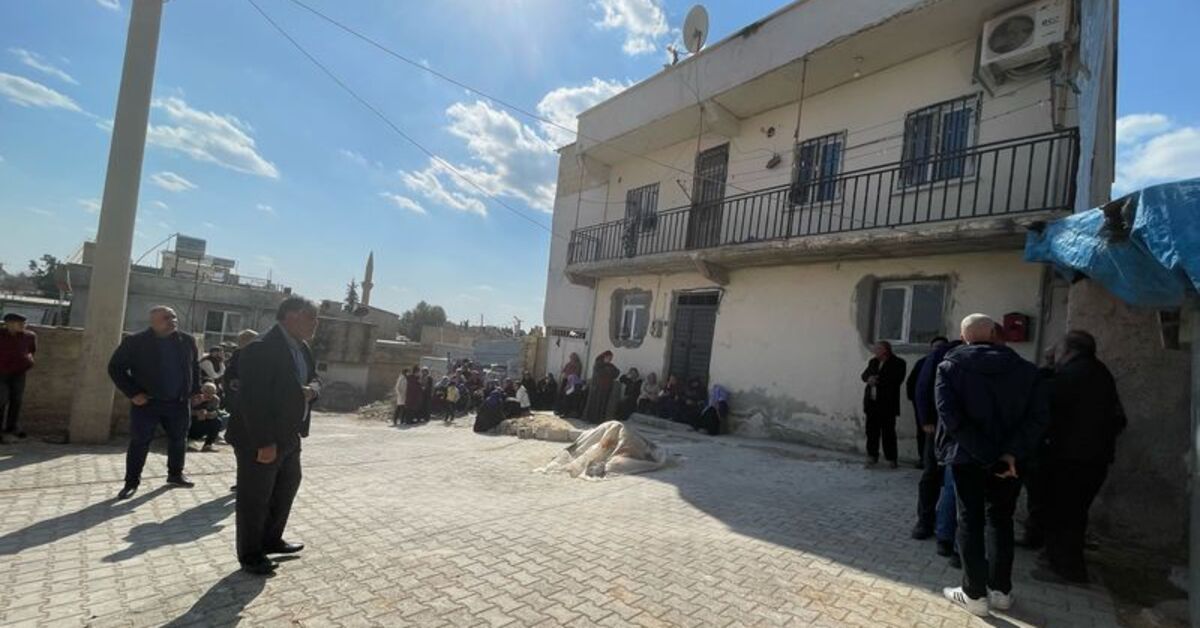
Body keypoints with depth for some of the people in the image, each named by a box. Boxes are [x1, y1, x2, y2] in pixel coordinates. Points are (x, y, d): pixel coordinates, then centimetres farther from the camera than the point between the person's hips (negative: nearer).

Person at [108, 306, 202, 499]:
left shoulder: (187, 341, 2)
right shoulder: (135, 341, -9)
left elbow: (194, 366, 14)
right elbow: (116, 367, -4)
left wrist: (195, 390, 7)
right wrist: (133, 394, -11)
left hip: (179, 403, 3)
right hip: (147, 403, -3)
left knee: (179, 440, 12)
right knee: (139, 443, 3)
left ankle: (175, 474, 28)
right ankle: (131, 482, 18)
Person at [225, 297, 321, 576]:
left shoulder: (302, 348, 7)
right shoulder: (261, 349, -23)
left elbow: (314, 378, 16)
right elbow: (253, 399, -27)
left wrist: (312, 390, -10)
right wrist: (265, 443, -26)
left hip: (289, 437, 10)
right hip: (259, 441, -9)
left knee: (287, 488, 23)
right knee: (254, 499, 8)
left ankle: (271, 540, 42)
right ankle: (250, 555, 26)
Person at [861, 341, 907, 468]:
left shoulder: (898, 363, -5)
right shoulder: (873, 361, 15)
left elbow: (896, 380, -16)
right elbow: (865, 375, 9)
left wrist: (877, 380, -16)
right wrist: (869, 378, -14)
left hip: (887, 404, -5)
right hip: (872, 402, 6)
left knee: (888, 432, 0)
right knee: (872, 430, 8)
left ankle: (891, 458, 10)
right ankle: (872, 456, 18)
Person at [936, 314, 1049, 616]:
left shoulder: (950, 366, -7)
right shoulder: (1025, 369, 2)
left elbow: (951, 417, -19)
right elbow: (1039, 416, -9)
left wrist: (988, 456, -14)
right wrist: (1012, 452, -14)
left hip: (966, 457, -3)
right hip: (1008, 459, 3)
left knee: (970, 522, 9)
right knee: (1000, 521, 18)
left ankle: (975, 595, 14)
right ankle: (1000, 591, 26)